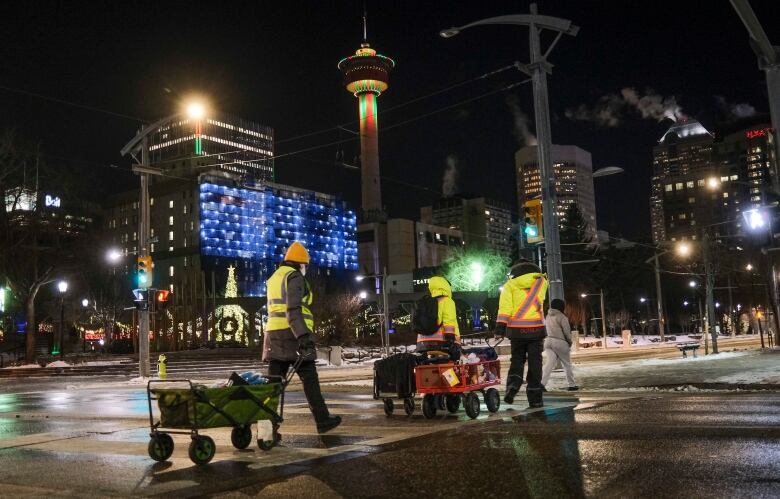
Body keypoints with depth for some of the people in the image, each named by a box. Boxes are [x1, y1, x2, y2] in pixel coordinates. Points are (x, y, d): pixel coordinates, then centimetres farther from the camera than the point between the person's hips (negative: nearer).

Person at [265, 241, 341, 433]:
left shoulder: (274, 278, 21)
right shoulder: (295, 277, -7)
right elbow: (293, 309, -20)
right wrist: (303, 335, -27)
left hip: (274, 333, 8)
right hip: (293, 334, -8)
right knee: (309, 379, 0)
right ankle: (322, 420, 6)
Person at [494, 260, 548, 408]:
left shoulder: (510, 284, 5)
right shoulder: (541, 281, 11)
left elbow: (505, 307, -5)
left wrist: (500, 326, -6)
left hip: (517, 329, 0)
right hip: (536, 329, 0)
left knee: (517, 359, 15)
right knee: (535, 362, 5)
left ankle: (512, 387, -6)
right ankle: (535, 398, 5)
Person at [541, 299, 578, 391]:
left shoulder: (548, 316, 12)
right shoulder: (561, 317, -9)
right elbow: (567, 331, -10)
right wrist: (569, 341, 8)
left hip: (548, 341, 5)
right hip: (560, 342, -5)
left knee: (550, 363, -2)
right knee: (567, 364, 11)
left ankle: (542, 383, -20)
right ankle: (571, 385, 19)